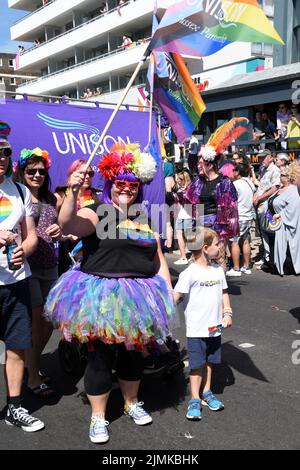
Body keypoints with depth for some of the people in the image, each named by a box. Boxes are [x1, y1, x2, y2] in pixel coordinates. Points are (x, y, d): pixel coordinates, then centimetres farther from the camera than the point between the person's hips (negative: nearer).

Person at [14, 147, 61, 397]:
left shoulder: (51, 198, 12)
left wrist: (59, 231, -1)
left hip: (49, 267, 6)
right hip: (26, 265, -6)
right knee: (35, 318, -4)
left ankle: (34, 362, 34)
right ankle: (33, 377, 12)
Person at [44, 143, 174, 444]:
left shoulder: (145, 221, 13)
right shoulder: (96, 215, -5)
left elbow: (159, 261, 17)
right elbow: (67, 223, -26)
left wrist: (167, 293, 9)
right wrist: (73, 192, -42)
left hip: (137, 299, 6)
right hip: (102, 298, -5)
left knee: (133, 353, 18)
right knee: (100, 356, 3)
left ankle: (131, 403, 39)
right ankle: (98, 417, 20)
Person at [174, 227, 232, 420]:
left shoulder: (218, 270, 5)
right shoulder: (190, 273, -15)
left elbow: (224, 293, 14)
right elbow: (175, 295, -17)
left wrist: (227, 313, 3)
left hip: (215, 328, 6)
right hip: (196, 330, -6)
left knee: (209, 361, 17)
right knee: (197, 365, 3)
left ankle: (207, 392, 34)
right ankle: (195, 399, 15)